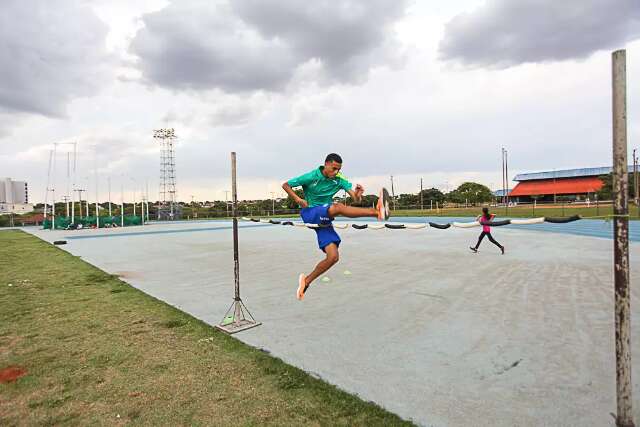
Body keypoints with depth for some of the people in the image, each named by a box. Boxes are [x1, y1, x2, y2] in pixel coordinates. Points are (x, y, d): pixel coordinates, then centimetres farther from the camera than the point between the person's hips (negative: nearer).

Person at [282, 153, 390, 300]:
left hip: (324, 220, 5)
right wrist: (298, 199, -17)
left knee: (333, 256, -7)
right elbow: (286, 185, -2)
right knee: (337, 207, -32)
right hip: (309, 213, -5)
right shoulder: (311, 177, -10)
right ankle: (377, 211, -48)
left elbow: (355, 198, -10)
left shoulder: (338, 180, -1)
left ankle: (307, 280, 11)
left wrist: (358, 193, -34)